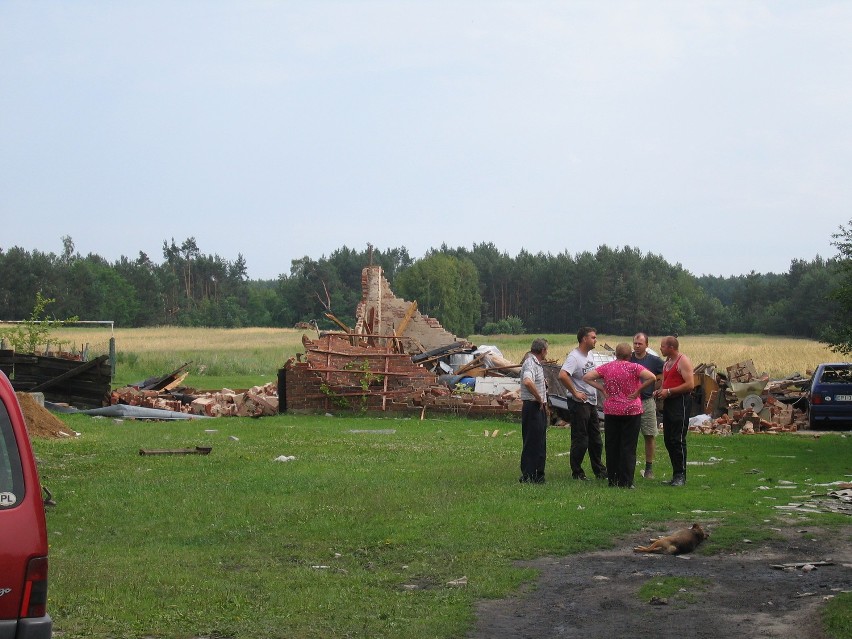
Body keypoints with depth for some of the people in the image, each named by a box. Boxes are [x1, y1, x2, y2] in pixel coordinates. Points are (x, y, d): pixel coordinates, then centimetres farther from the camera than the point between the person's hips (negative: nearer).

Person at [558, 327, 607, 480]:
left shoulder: (588, 356, 13)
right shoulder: (574, 357, -17)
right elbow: (562, 375, -31)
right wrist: (575, 393, -24)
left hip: (592, 403, 9)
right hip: (579, 404, -9)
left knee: (595, 440, 14)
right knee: (580, 440, -3)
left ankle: (600, 471, 23)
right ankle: (577, 473, 5)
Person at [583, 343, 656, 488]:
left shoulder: (606, 367, 0)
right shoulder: (634, 367, -10)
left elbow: (586, 377, -2)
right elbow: (652, 378, -21)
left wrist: (602, 389, 0)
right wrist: (638, 390, -11)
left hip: (611, 411, 3)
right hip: (631, 411, -3)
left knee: (612, 447, 11)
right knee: (628, 447, 2)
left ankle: (613, 480, 14)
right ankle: (626, 482, 0)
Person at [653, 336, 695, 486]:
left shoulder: (683, 361, -10)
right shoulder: (667, 362, 18)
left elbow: (690, 385, -19)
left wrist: (668, 391, -17)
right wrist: (659, 391, 9)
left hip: (680, 402, -10)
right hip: (668, 402, 10)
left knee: (678, 439, -11)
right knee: (668, 439, 8)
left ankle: (680, 476, -8)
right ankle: (676, 474, 14)